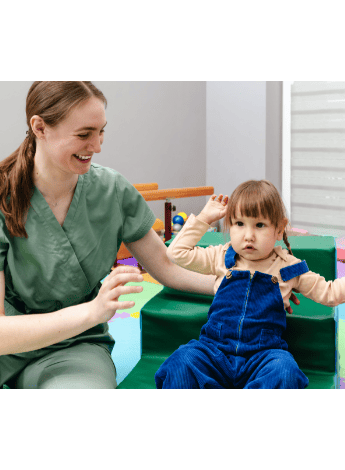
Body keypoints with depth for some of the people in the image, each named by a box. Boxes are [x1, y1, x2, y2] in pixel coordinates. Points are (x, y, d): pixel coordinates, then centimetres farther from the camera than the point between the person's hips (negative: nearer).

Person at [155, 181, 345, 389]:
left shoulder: (288, 268, 6)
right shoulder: (221, 258, 9)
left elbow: (328, 293, 14)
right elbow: (177, 252, 9)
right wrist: (203, 218, 8)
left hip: (263, 355, -1)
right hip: (214, 349, 1)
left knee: (284, 371, -33)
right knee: (181, 363, -28)